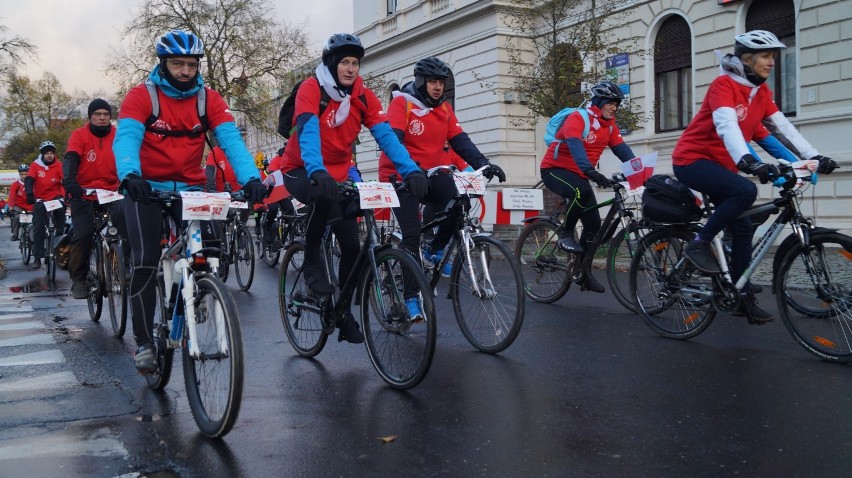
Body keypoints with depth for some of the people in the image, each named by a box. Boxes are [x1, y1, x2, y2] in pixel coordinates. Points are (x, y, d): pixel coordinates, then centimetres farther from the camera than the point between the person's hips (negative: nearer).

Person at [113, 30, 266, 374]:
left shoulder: (208, 98, -2)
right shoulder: (141, 96, -8)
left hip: (190, 188, 2)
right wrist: (130, 175, -45)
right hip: (147, 189, -2)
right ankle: (143, 341, 3)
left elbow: (231, 139, -15)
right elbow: (126, 138, -23)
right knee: (146, 262, -11)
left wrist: (251, 178, -33)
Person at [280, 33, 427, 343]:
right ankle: (312, 263, -16)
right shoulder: (311, 88, -18)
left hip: (339, 173, 5)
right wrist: (318, 172, -52)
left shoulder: (363, 96, -5)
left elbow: (385, 135, -16)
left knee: (352, 244, -3)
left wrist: (410, 169, -32)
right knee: (325, 198, -40)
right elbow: (308, 131, -34)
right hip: (302, 171, -5)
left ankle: (343, 310, 16)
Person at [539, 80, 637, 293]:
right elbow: (575, 146, -35)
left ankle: (585, 272, 12)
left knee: (594, 223, -1)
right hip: (555, 169, -7)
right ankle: (566, 236, -17)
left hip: (579, 174, 7)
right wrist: (591, 172, -50)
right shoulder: (578, 118, -19)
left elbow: (623, 150, -5)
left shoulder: (609, 126, 3)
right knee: (581, 191, -38)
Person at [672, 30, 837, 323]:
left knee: (742, 228, 4)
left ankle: (742, 296, 12)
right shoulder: (723, 85, -17)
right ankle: (698, 245, -17)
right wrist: (747, 161, -47)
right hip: (693, 160, -8)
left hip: (721, 164, 8)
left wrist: (814, 157, -6)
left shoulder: (761, 91, 8)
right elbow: (726, 125, -32)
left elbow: (782, 127, 4)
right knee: (746, 191, -31)